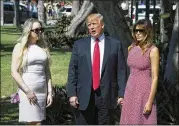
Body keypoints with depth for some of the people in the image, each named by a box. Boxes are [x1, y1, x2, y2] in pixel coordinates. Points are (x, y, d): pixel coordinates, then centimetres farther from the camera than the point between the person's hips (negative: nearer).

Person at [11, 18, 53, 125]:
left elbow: (47, 72, 13)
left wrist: (50, 92, 6)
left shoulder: (43, 47, 11)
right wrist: (28, 91, -13)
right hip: (27, 91, -4)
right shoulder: (20, 47, -2)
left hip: (42, 91, 4)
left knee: (35, 122, 7)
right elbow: (14, 72, -7)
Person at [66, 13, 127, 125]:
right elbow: (72, 70, 5)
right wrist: (72, 93, -4)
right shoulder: (79, 45, 8)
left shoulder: (115, 44, 5)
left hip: (106, 96, -1)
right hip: (84, 97, 1)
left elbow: (121, 71, 3)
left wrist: (121, 94, -3)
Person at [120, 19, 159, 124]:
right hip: (130, 91, 6)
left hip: (144, 92, -6)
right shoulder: (131, 48, 7)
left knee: (143, 121, 1)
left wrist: (150, 101, -16)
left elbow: (155, 77, -13)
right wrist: (122, 94, 11)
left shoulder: (153, 50, -10)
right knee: (129, 121, 11)